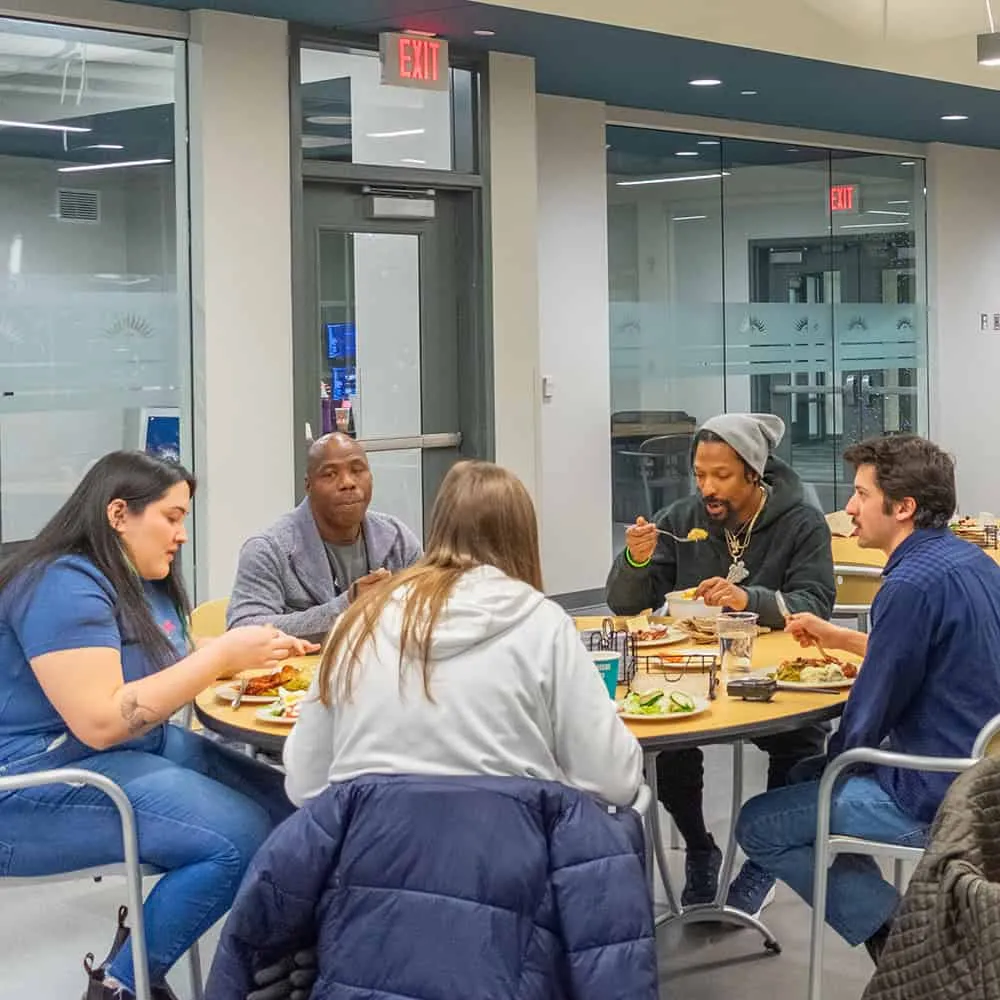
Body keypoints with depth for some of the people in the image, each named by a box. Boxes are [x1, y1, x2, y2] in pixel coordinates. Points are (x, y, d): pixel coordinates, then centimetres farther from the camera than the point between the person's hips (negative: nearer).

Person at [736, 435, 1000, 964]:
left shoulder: (913, 584, -23)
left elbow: (867, 721, -17)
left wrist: (832, 762, 3)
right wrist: (838, 637, 21)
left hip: (932, 800, -10)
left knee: (757, 825, 0)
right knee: (806, 774, 26)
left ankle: (896, 933, -1)